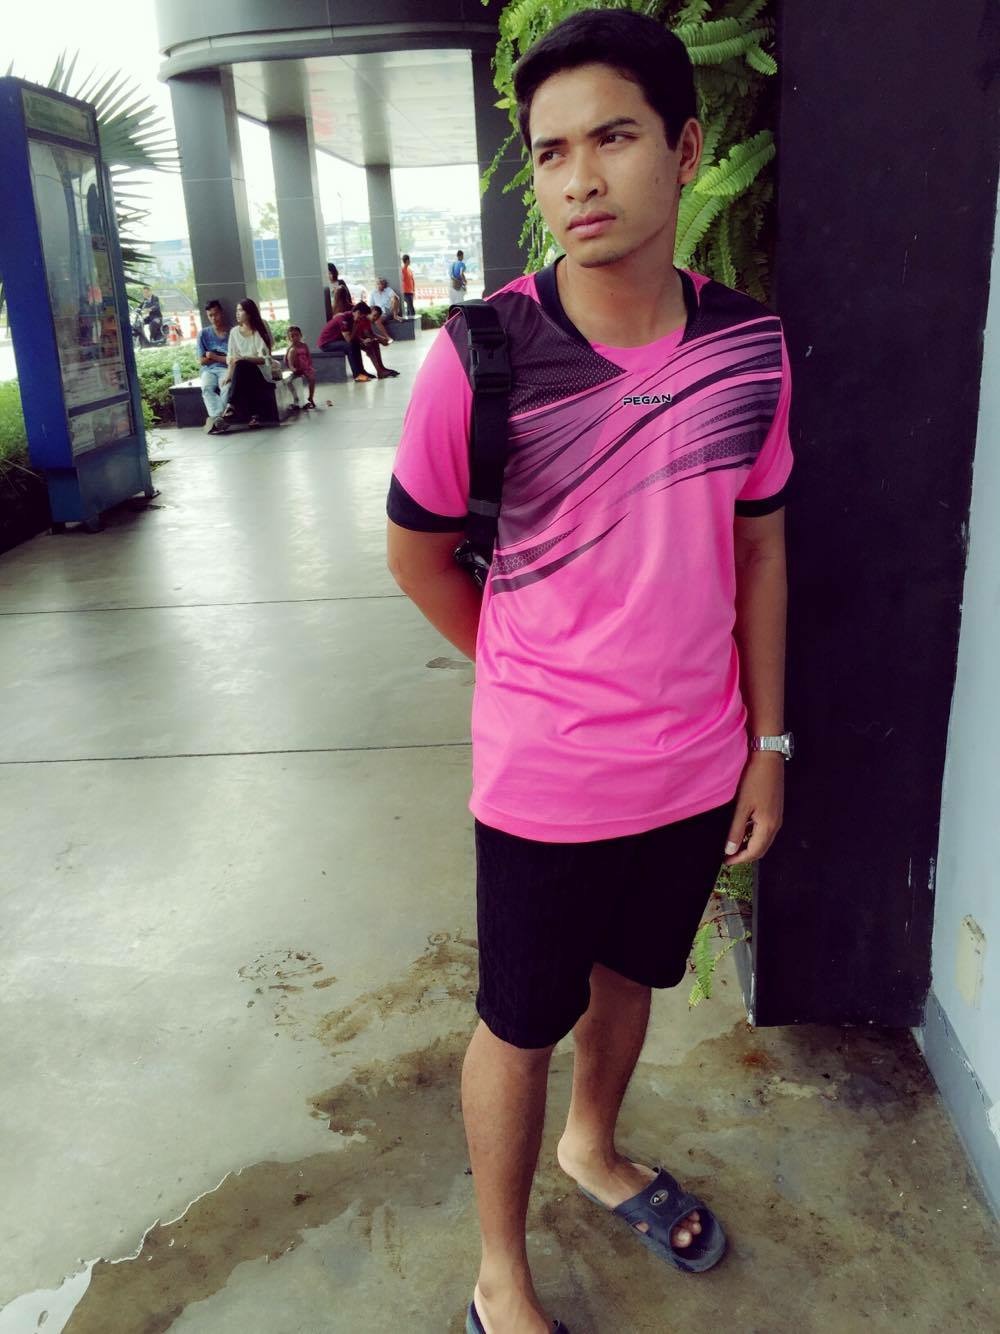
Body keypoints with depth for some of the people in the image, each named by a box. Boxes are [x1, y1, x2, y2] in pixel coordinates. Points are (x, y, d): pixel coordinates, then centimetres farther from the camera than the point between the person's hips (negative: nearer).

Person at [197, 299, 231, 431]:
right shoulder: (204, 334, 12)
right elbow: (202, 360, 8)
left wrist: (214, 357, 1)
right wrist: (224, 357, 3)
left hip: (226, 369, -2)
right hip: (208, 370, 2)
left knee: (227, 386, -37)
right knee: (206, 388, -33)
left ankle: (215, 418, -47)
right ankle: (218, 417, -49)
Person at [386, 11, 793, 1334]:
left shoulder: (751, 349, -6)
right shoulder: (483, 356, -18)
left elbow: (758, 548, 4)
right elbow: (417, 553, -5)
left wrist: (767, 739, 6)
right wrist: (531, 677, 1)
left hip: (698, 771, 4)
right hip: (547, 780, -4)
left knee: (630, 975, 26)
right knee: (522, 1023, 14)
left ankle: (594, 1149, 57)